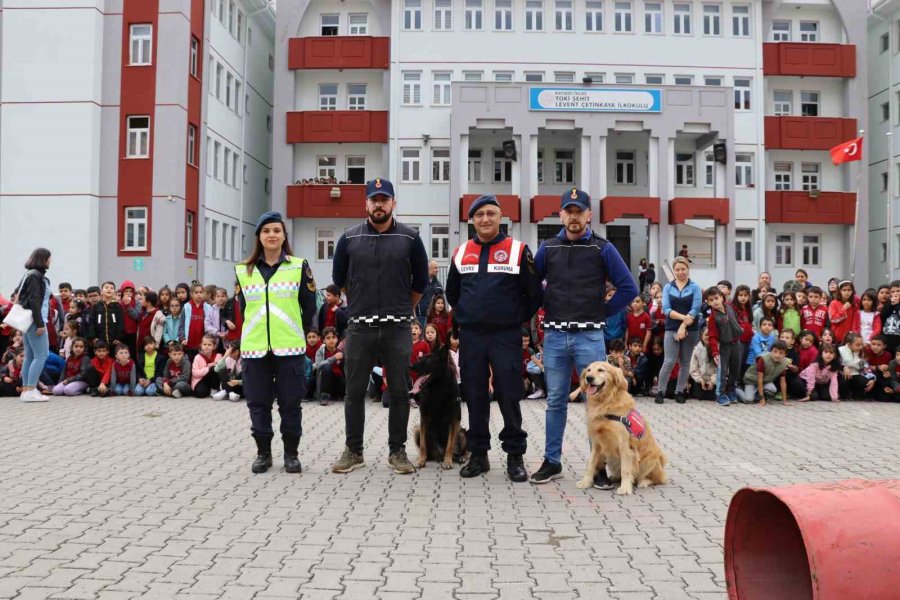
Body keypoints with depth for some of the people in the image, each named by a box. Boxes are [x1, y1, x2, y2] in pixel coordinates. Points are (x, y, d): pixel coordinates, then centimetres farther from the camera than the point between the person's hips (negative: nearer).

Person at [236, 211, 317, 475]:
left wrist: (298, 333, 8)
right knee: (258, 402, 6)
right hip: (254, 347, 2)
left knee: (290, 402, 3)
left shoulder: (299, 267, 2)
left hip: (290, 347, -2)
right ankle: (263, 452, 19)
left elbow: (309, 306, 5)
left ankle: (291, 453, 15)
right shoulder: (244, 270, 8)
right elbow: (243, 307, 16)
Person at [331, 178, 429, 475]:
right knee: (354, 391, 5)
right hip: (359, 327, 1)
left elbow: (420, 281, 12)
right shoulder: (349, 238, 4)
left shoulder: (410, 238, 2)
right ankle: (353, 450, 17)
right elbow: (339, 279, 17)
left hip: (398, 328, -1)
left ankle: (397, 451, 15)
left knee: (398, 391, 4)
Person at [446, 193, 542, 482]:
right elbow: (452, 293, 23)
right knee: (474, 396, 7)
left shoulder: (518, 251, -1)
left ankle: (515, 456, 10)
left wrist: (517, 318, 1)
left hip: (506, 337, -3)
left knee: (509, 396, -1)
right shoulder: (461, 253, 10)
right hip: (470, 338, 3)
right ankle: (478, 455, 18)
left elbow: (534, 294, 2)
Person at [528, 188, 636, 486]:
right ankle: (552, 462, 19)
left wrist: (603, 313, -1)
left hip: (589, 336, -2)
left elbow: (628, 288, -1)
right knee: (556, 402, 9)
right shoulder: (548, 248, 7)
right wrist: (547, 309, 8)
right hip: (554, 336, 2)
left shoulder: (603, 248, 0)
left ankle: (599, 466, 10)